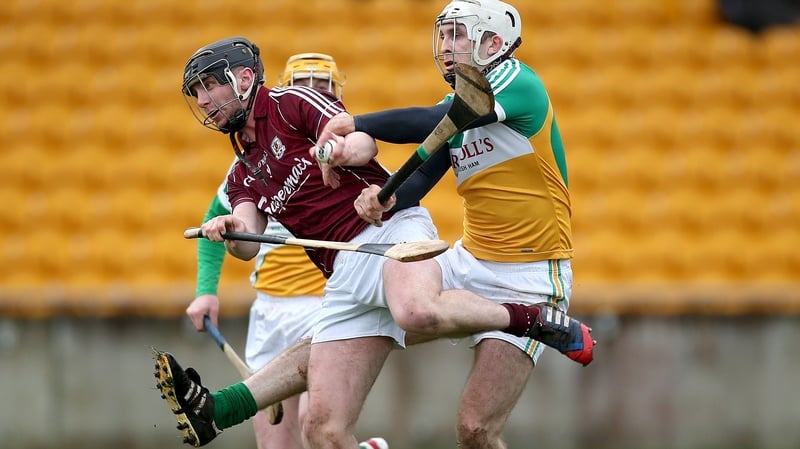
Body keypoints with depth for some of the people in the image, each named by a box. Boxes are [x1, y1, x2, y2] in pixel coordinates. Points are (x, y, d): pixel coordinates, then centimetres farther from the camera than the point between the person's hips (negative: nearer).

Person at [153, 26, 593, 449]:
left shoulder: (290, 103, 9)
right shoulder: (243, 177, 27)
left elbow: (364, 141, -6)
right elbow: (248, 245, 9)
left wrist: (345, 146, -31)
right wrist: (231, 231, -15)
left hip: (391, 226, -7)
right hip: (345, 271, 7)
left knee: (419, 312, -39)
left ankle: (532, 316, -21)